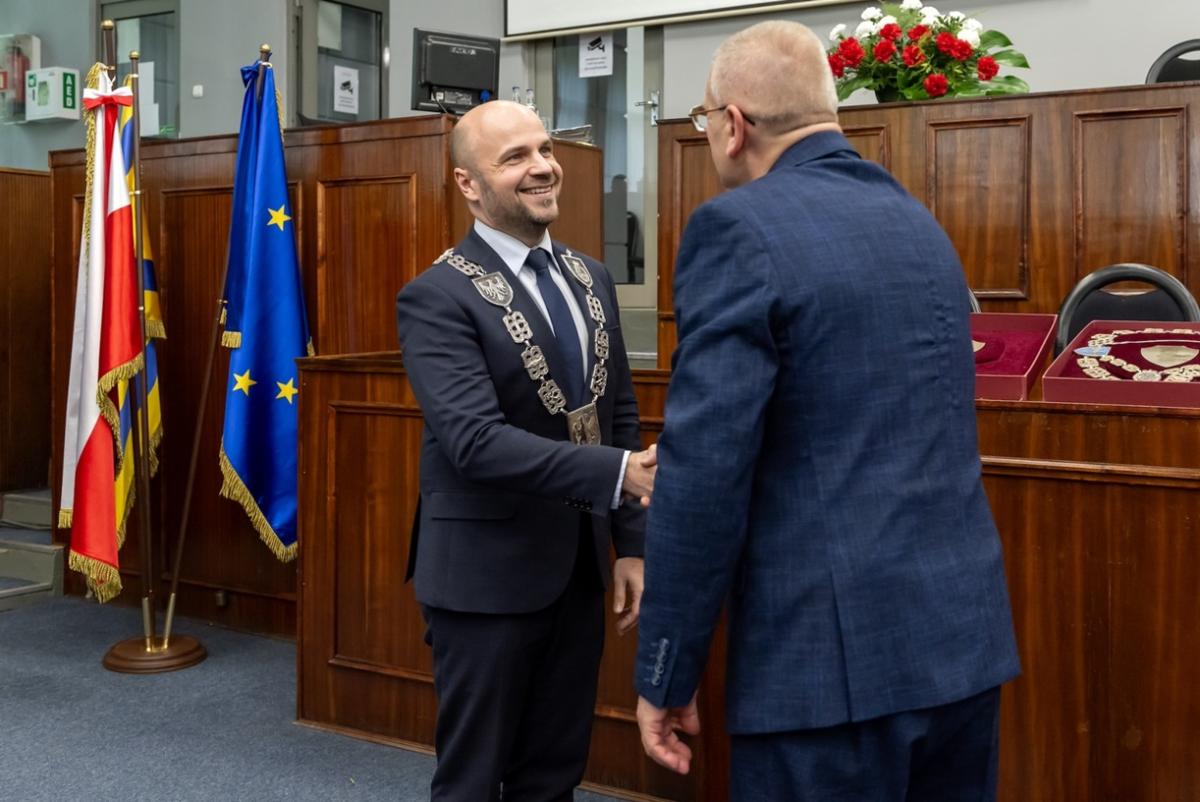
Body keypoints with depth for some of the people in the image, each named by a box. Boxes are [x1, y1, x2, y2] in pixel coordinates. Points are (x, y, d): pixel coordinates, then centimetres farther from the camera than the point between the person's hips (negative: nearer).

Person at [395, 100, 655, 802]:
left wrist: (631, 543, 6)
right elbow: (477, 440, -25)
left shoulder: (591, 279, 7)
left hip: (581, 565, 6)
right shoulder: (437, 298, -14)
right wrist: (620, 473, -33)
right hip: (489, 573, -6)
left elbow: (620, 419, 11)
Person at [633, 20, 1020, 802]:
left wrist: (666, 674, -8)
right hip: (964, 631, 8)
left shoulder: (742, 227, -12)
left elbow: (704, 470, -17)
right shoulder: (917, 220, 12)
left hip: (835, 653, -7)